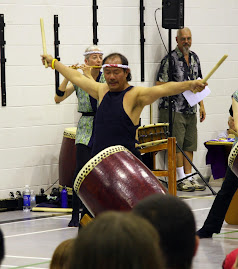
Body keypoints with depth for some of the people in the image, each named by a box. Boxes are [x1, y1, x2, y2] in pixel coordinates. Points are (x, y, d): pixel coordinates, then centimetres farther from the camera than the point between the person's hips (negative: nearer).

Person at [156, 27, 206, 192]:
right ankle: (182, 179, -1)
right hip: (173, 109, -6)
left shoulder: (194, 58, 13)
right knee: (177, 145, -5)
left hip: (191, 109, 7)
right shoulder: (170, 59, -9)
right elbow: (159, 85, -10)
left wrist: (201, 105, 15)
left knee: (189, 145, 7)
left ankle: (189, 177, 11)